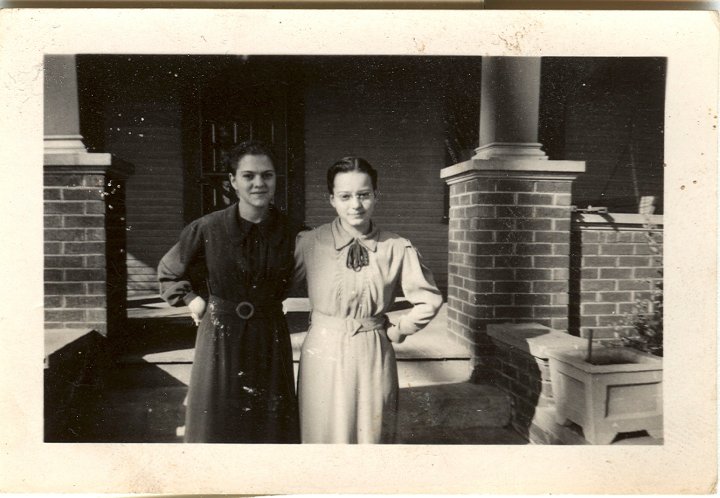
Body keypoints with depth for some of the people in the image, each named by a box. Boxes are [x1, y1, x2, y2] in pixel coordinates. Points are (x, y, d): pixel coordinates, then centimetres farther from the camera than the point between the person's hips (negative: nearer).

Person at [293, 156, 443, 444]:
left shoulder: (397, 249, -4)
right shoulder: (309, 244, -7)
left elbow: (430, 299, 6)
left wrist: (397, 331, 4)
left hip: (374, 356, 1)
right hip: (324, 354, -1)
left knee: (372, 434, 14)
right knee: (325, 433, 12)